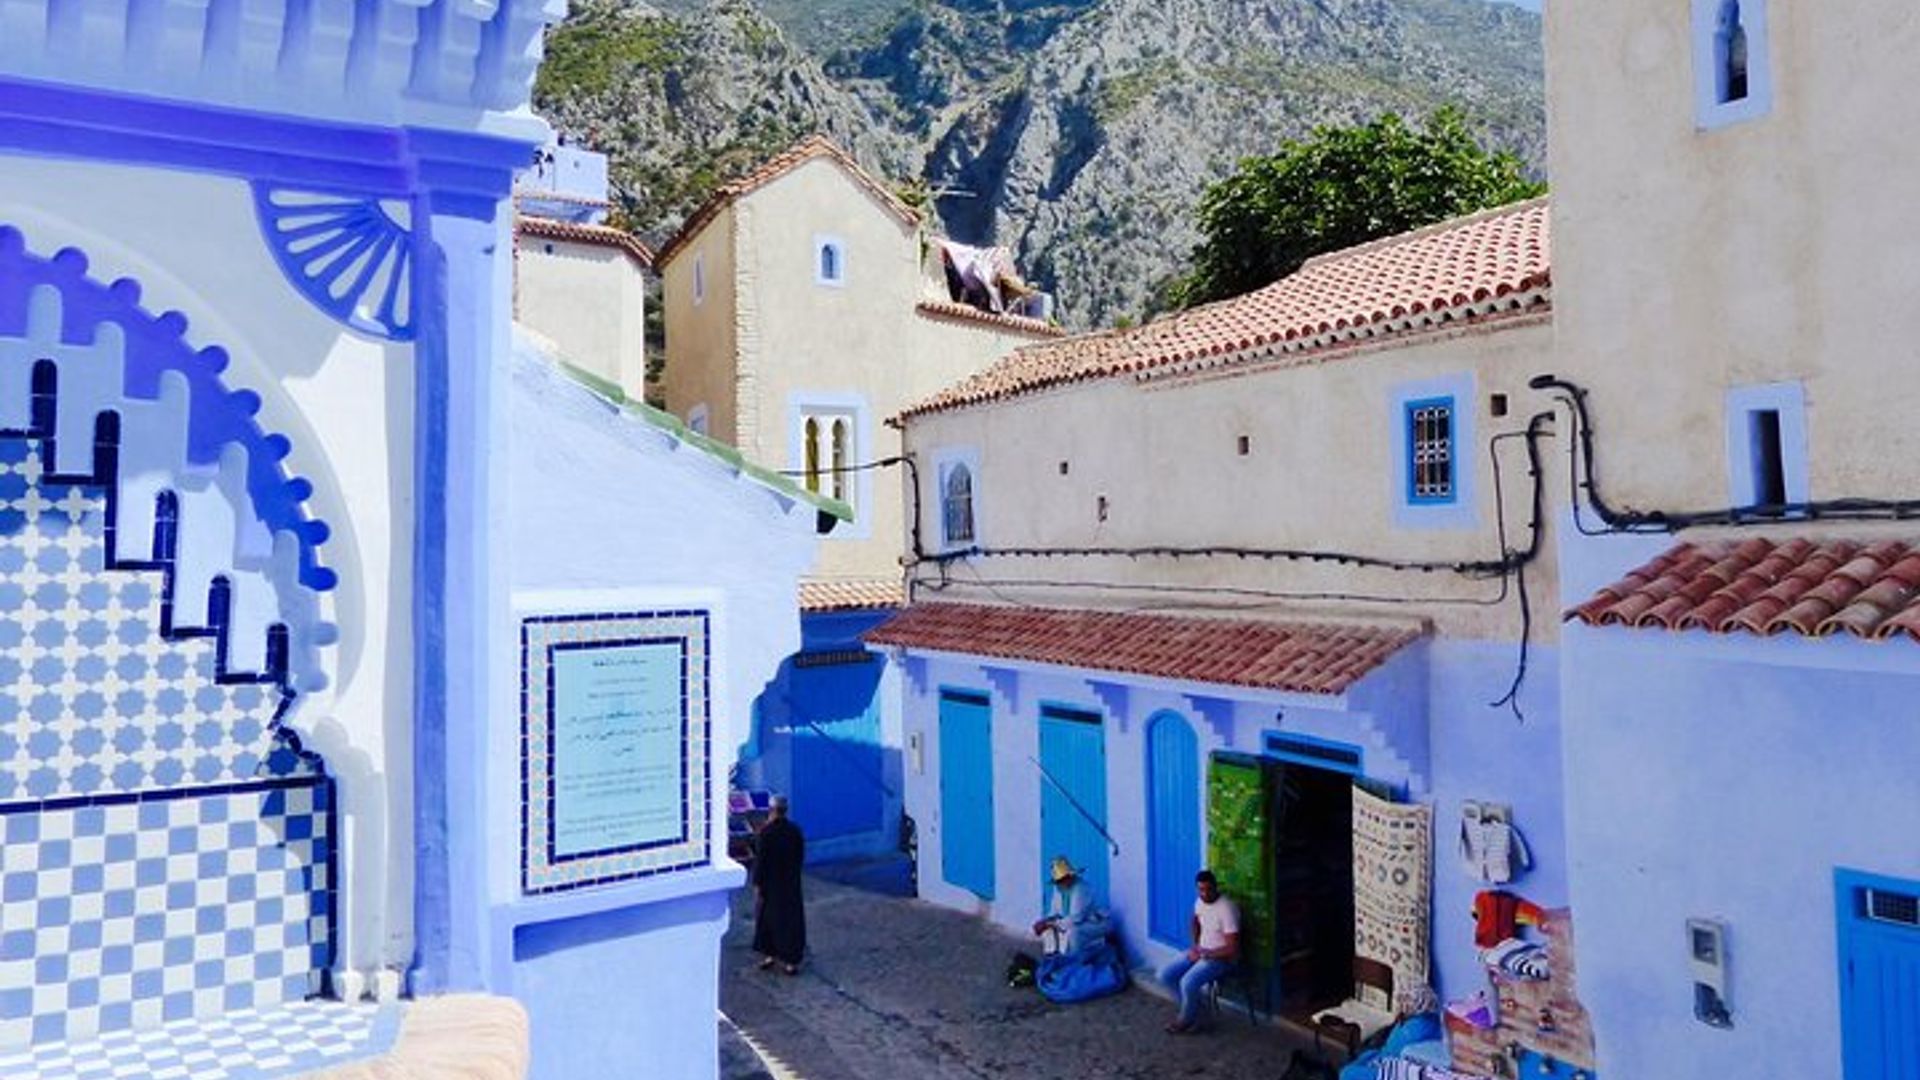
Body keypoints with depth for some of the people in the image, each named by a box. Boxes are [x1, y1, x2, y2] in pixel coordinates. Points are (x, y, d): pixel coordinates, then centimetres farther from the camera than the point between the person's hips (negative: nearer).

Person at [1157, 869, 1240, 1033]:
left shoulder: (1227, 909, -25)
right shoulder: (1200, 902, -1)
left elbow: (1233, 949, -25)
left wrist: (1204, 954, -18)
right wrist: (1196, 945, 7)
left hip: (1221, 958, -8)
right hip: (1200, 952, 8)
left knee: (1188, 983, -28)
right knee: (1165, 975, -5)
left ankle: (1187, 1020, 0)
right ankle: (1193, 1008, 13)